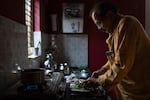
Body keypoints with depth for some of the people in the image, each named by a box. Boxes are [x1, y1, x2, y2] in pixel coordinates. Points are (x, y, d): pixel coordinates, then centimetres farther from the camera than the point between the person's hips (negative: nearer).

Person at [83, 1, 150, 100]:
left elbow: (121, 65, -26)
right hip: (129, 88, 9)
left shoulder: (126, 24, -21)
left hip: (138, 92, -9)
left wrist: (98, 81, -15)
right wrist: (102, 70, 10)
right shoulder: (117, 28, 11)